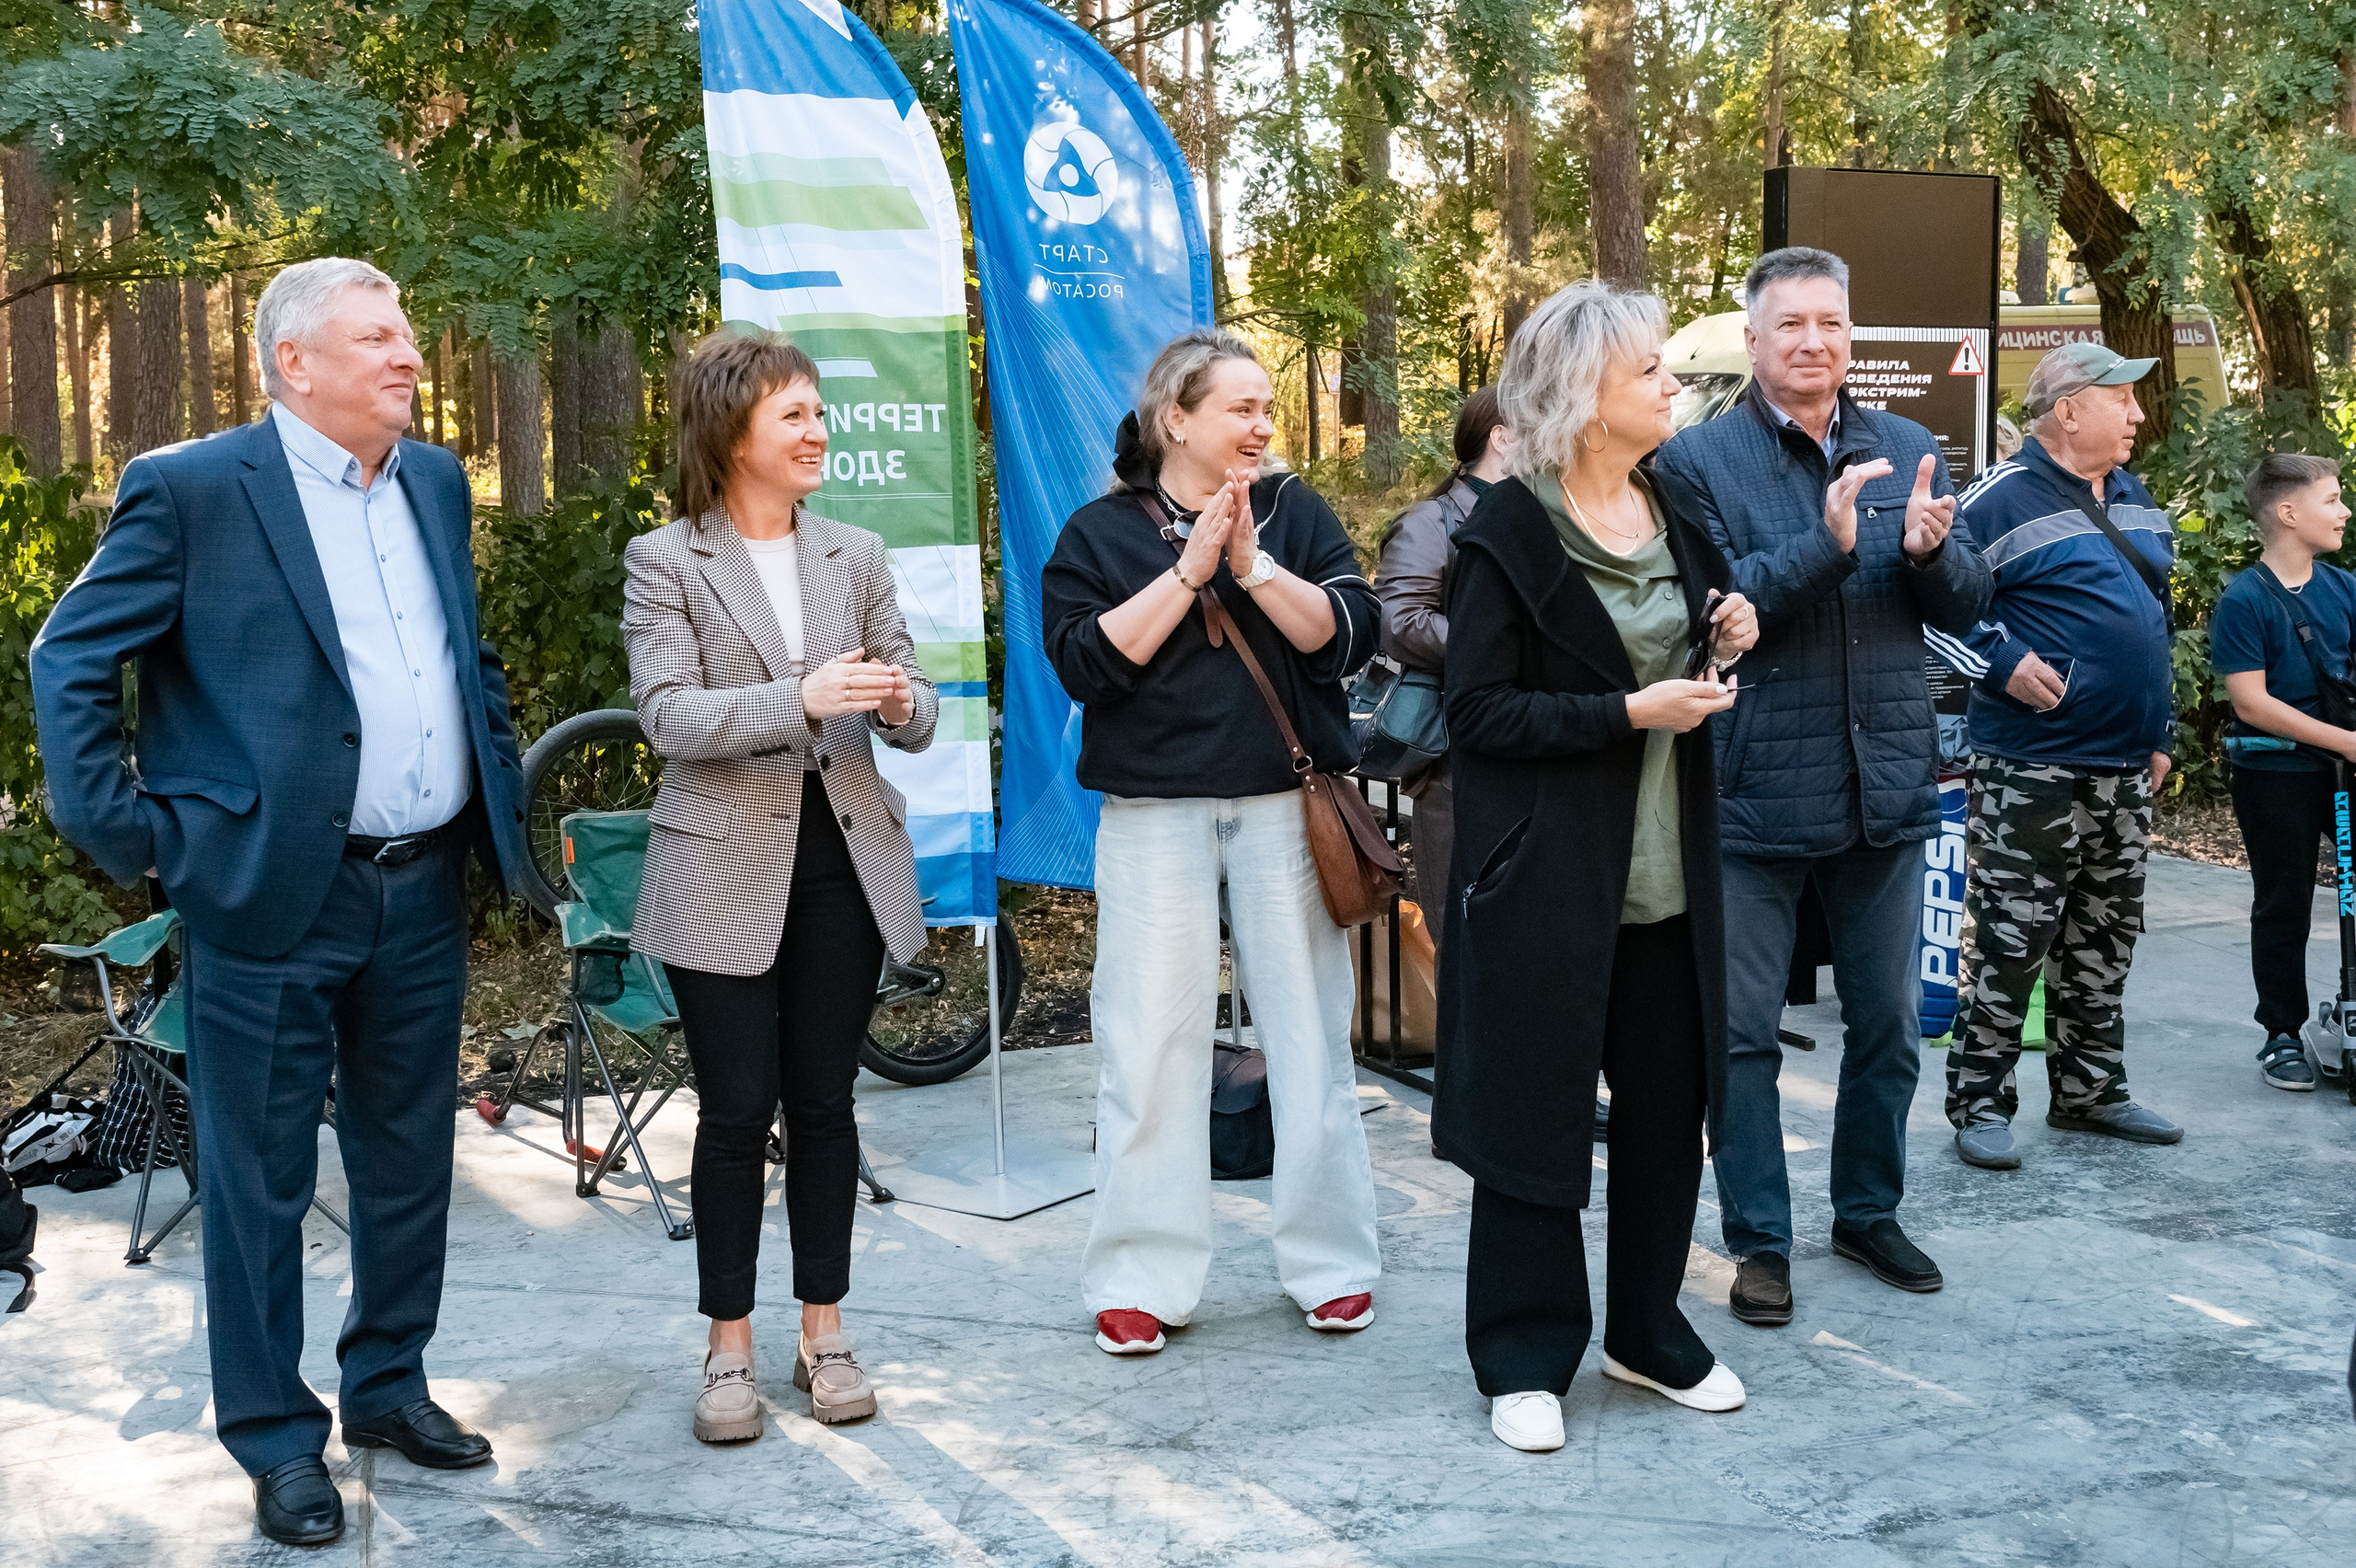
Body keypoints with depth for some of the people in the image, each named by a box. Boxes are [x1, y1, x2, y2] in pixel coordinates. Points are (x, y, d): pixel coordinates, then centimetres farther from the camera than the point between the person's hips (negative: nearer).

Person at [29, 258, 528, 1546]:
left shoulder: (436, 482, 10)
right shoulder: (190, 490, -8)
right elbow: (70, 661, -5)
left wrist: (501, 795, 14)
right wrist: (129, 835, -9)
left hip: (424, 893, 6)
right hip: (272, 899, -6)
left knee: (408, 1163, 16)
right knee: (261, 1183, 6)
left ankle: (388, 1386, 34)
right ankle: (277, 1439, 22)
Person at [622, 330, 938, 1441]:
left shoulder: (855, 555, 8)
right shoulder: (664, 563, -2)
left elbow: (917, 716, 6)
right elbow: (667, 715, -14)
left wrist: (901, 703, -18)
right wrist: (800, 699, -28)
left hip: (844, 863, 3)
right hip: (724, 874, -3)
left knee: (824, 1104, 9)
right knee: (736, 1112, 2)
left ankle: (824, 1333, 22)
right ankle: (729, 1348, 16)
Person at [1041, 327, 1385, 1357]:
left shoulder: (1294, 513, 10)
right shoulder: (1100, 533, 6)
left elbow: (1349, 635, -2)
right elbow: (1087, 660, -8)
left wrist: (1254, 564, -14)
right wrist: (1188, 569, -12)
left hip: (1285, 808, 2)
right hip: (1154, 817, -1)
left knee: (1310, 1035, 5)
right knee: (1151, 1047, -1)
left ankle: (1332, 1263, 18)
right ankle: (1140, 1278, 11)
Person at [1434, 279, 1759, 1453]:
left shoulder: (1676, 517, 11)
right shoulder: (1510, 534, -10)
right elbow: (1478, 712, -14)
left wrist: (1725, 645, 1)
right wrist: (1627, 713, -20)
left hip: (1669, 872, 7)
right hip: (1548, 874, -6)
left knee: (1668, 1103, 12)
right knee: (1535, 1111, 3)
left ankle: (1647, 1330, 30)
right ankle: (1524, 1357, 17)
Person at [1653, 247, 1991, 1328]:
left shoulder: (1908, 451, 7)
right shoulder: (1698, 461, -6)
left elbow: (1967, 606, 6)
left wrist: (1929, 549, -15)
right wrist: (1827, 545, -27)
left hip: (1888, 783, 4)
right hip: (1754, 790, -4)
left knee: (1888, 1022, 15)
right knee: (1742, 1030, 5)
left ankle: (1869, 1213, 34)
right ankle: (1759, 1240, 19)